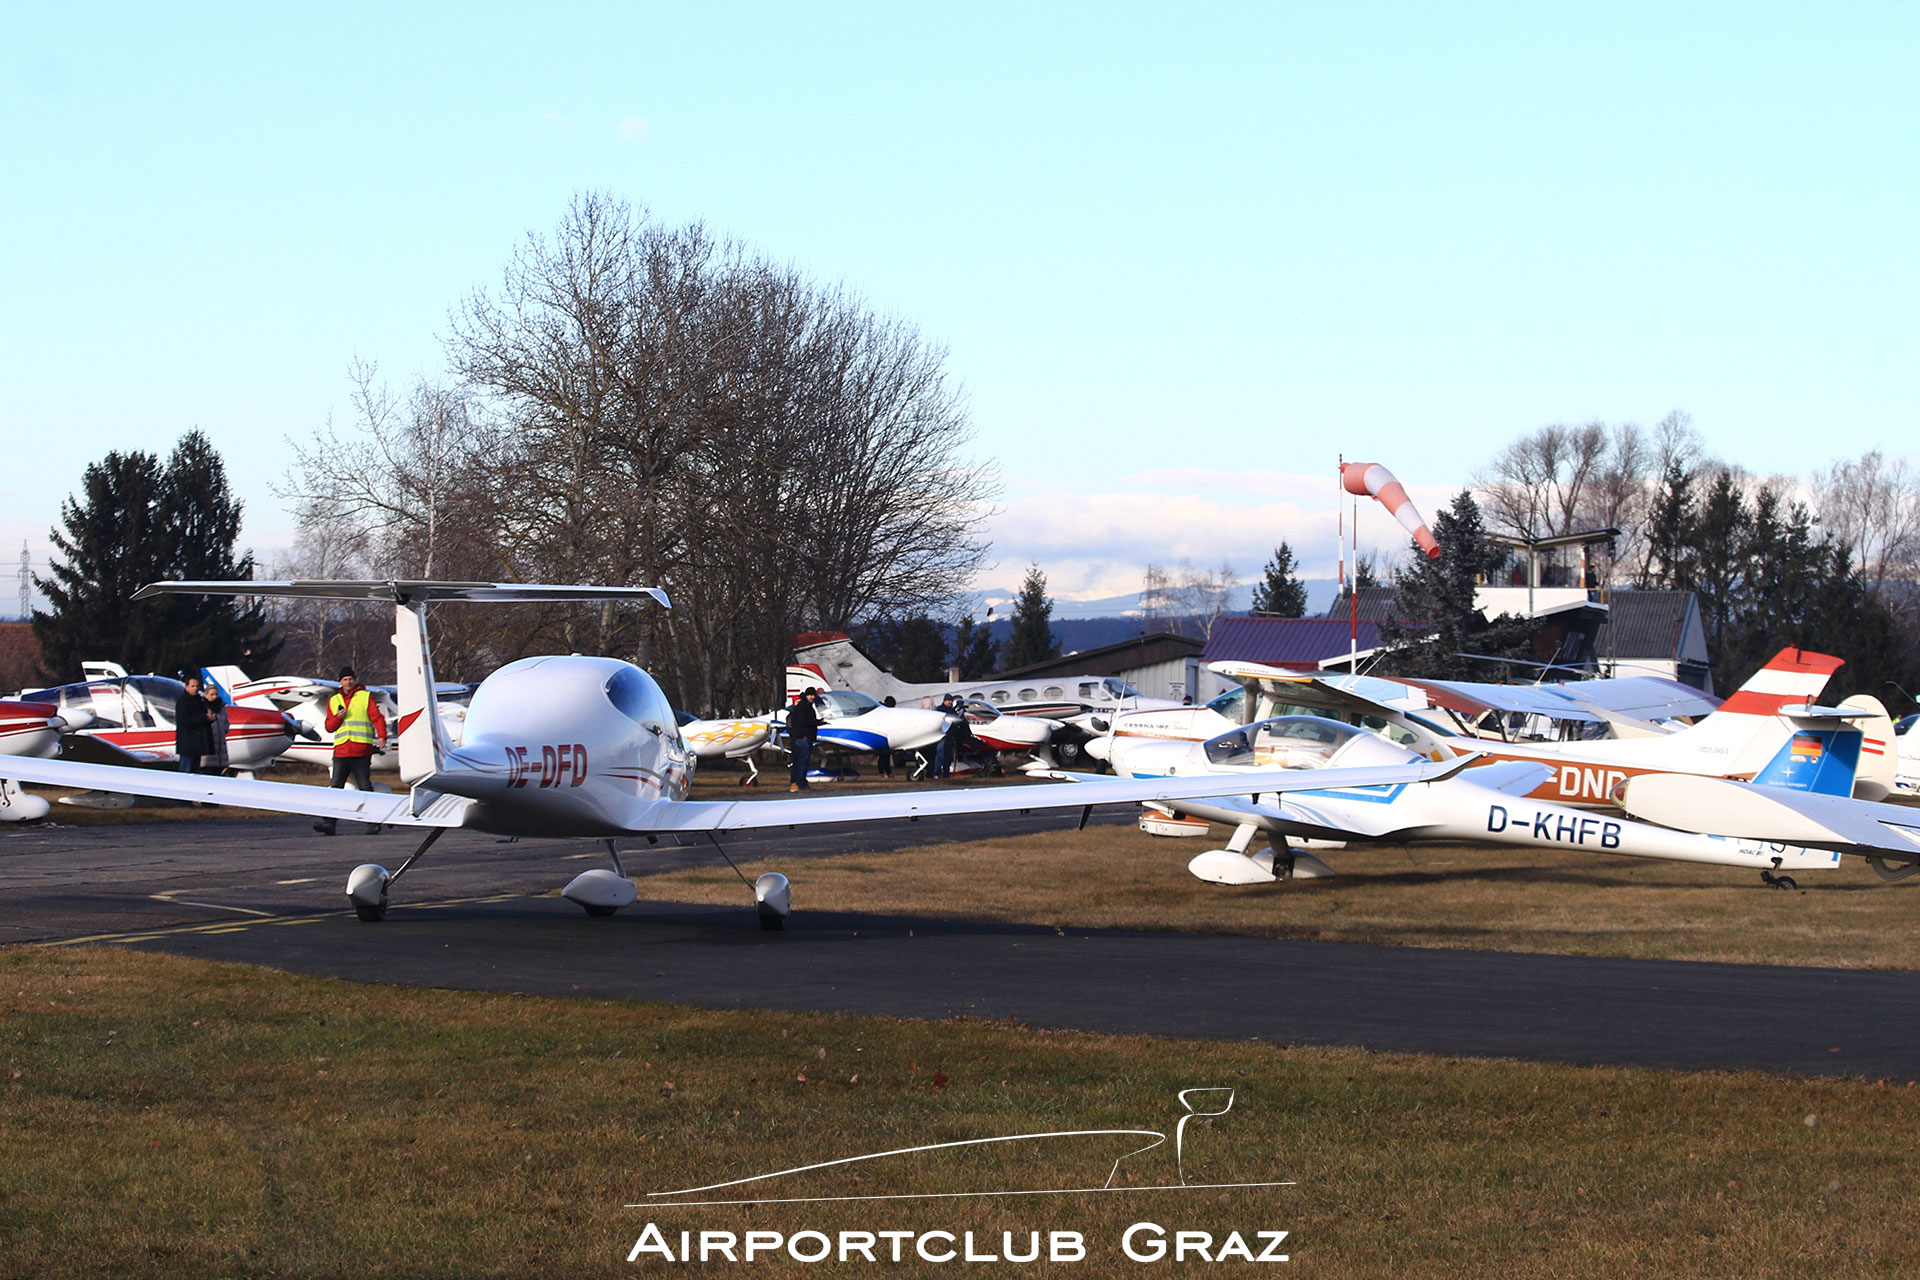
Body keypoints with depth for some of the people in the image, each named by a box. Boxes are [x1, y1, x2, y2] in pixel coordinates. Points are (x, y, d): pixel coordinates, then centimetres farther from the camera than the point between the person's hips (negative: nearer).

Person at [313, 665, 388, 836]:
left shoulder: (366, 697, 8)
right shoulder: (333, 701, 18)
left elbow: (377, 718, 0)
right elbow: (329, 727, 16)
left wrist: (381, 736, -15)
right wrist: (338, 718, -5)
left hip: (361, 752, -3)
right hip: (341, 751, 3)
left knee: (365, 787, -2)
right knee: (335, 786, -4)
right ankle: (329, 822, -8)